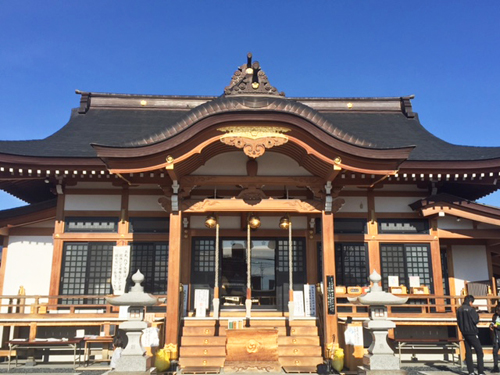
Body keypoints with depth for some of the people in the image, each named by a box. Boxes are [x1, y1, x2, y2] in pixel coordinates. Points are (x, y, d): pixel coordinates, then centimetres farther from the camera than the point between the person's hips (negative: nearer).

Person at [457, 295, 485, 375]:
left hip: (464, 333, 6)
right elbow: (476, 320, -11)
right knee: (479, 351, 1)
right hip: (472, 332, -6)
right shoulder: (470, 309, -14)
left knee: (468, 352, 8)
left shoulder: (459, 310, 7)